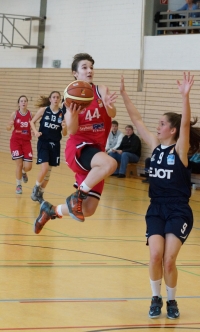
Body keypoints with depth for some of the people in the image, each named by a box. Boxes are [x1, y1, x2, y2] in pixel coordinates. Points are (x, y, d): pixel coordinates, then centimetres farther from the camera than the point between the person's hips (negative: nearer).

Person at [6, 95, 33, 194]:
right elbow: (8, 128, -1)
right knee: (19, 164, -6)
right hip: (15, 141, -1)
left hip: (26, 141, 1)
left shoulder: (30, 115, -3)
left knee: (28, 166, -6)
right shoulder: (15, 114, -5)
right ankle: (18, 185, 15)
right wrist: (10, 125, -24)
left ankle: (23, 173, 33)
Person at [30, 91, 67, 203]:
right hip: (43, 142, -3)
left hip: (55, 144, 3)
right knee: (45, 168, -17)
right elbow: (32, 122, 6)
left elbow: (64, 134, 3)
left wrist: (64, 128, -19)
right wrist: (36, 132, -11)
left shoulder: (63, 114, -2)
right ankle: (36, 188, 8)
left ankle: (40, 193, 26)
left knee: (49, 170, 10)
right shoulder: (43, 110, -4)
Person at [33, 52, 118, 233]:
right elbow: (72, 131, -8)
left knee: (88, 210, 2)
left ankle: (51, 210, 29)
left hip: (96, 150, 4)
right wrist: (73, 114, -30)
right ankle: (77, 196, -19)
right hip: (78, 147, -4)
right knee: (110, 163, -37)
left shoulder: (102, 90, 3)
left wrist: (108, 105, -38)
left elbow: (112, 114, -14)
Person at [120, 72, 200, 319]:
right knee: (155, 256, -14)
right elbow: (136, 119, 6)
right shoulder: (155, 146, 5)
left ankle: (171, 301, 11)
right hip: (156, 209, 4)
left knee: (169, 259, -13)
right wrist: (124, 94, 1)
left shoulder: (180, 150, -8)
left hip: (178, 212, -4)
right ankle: (156, 298, 8)